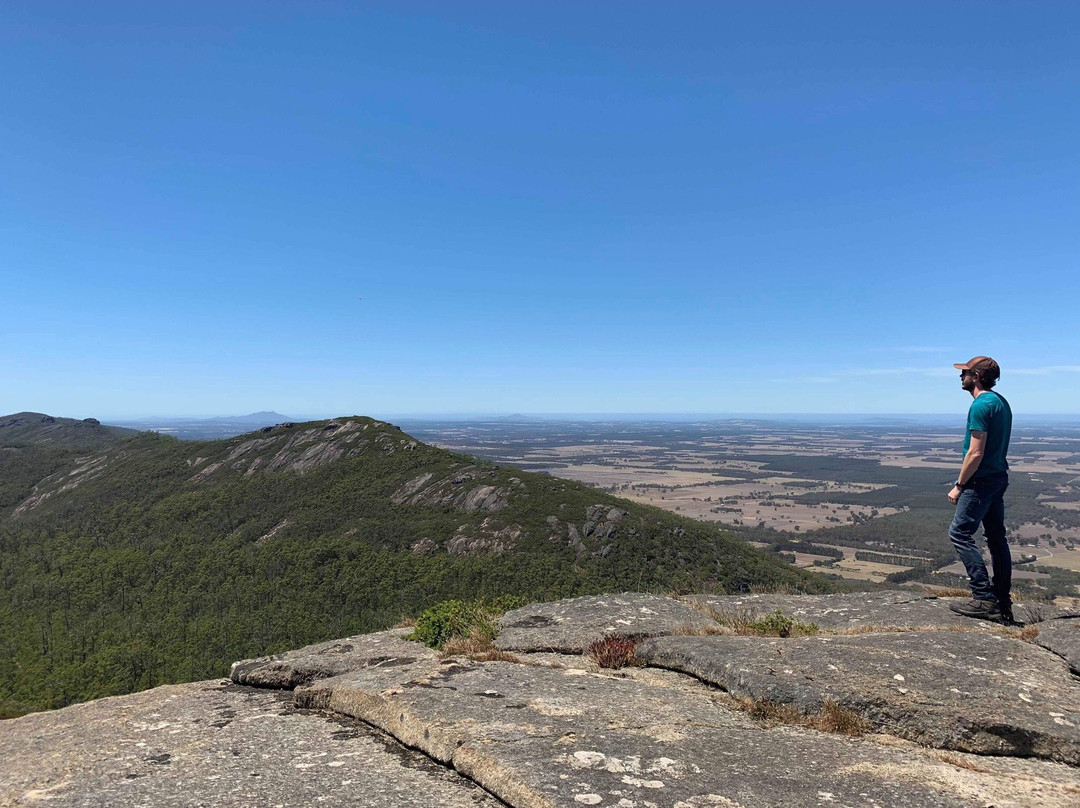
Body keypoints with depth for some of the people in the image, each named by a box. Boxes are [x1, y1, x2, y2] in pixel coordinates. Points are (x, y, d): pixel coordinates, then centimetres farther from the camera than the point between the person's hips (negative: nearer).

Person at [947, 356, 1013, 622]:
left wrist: (959, 485, -12)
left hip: (982, 481, -10)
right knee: (996, 537, 12)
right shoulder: (1001, 402, 14)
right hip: (999, 478, 10)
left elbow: (976, 453, -20)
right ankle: (1002, 604, 17)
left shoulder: (981, 405, -17)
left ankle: (984, 598, -6)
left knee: (960, 533, -5)